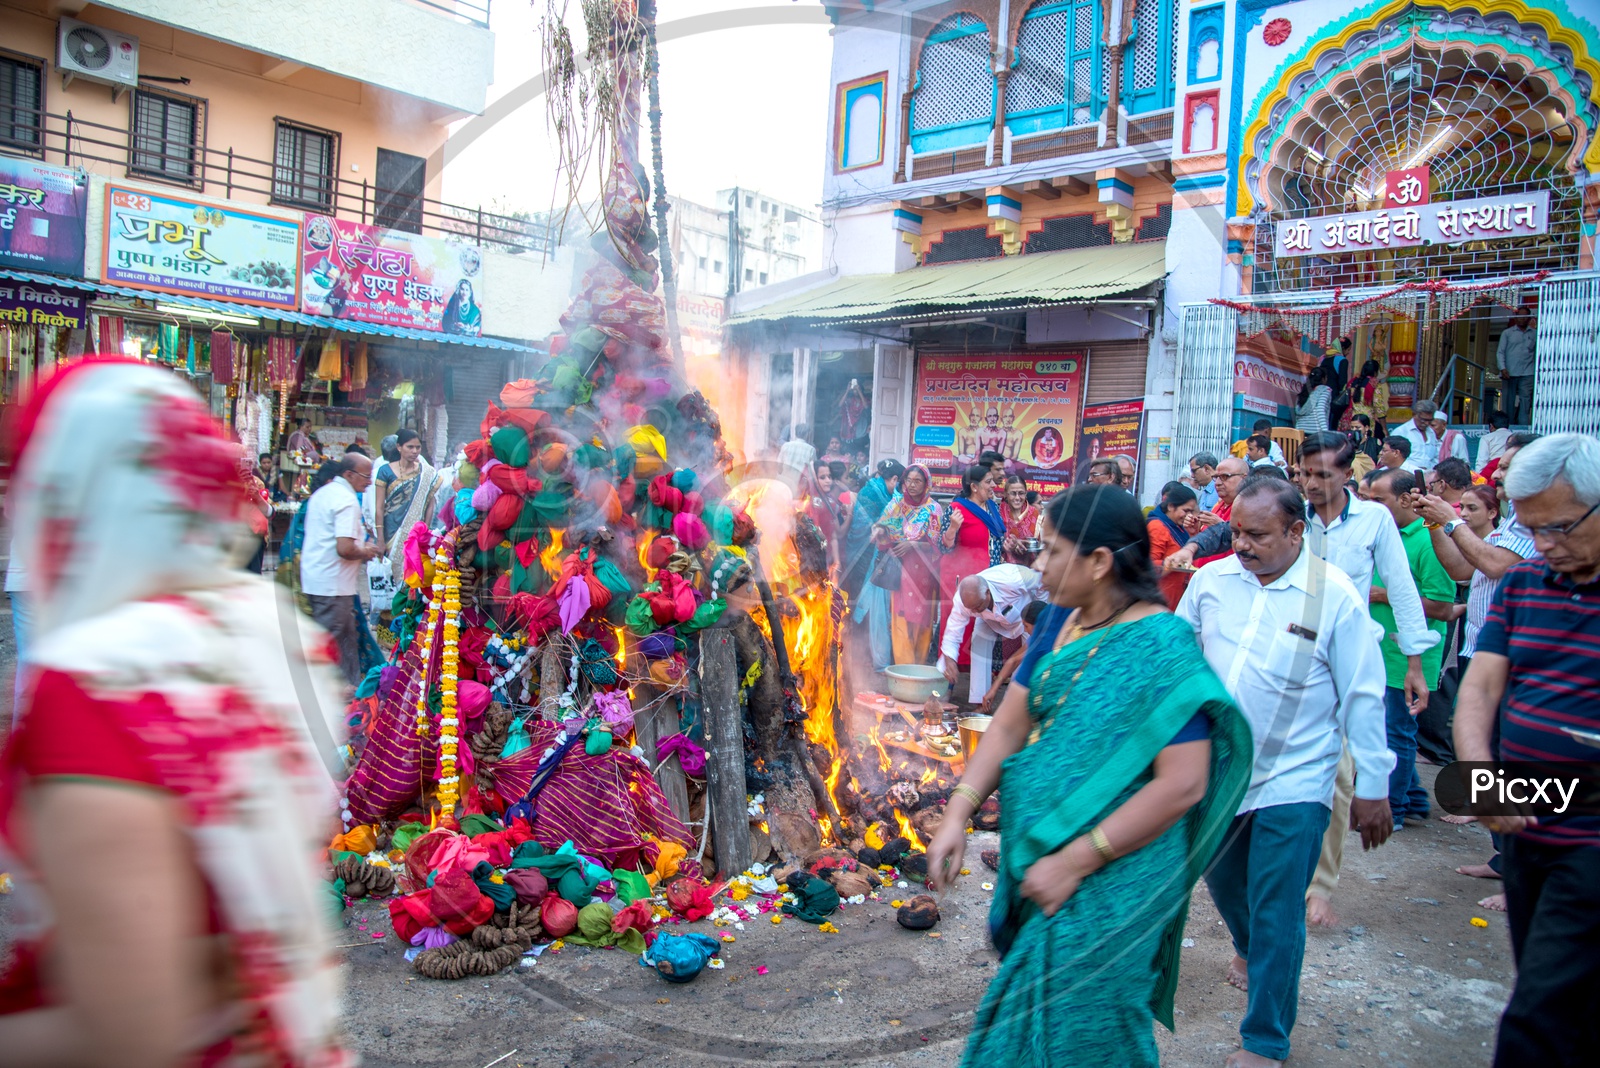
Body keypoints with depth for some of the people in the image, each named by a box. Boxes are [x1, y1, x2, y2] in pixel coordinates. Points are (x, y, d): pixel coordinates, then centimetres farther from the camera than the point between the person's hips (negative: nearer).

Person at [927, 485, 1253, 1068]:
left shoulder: (1161, 648, -20)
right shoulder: (1059, 621, 1)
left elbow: (1182, 784, -24)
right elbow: (1009, 723, 3)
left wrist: (1076, 861, -22)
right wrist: (958, 813, -7)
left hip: (1110, 881, -7)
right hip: (1035, 859, 7)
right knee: (1029, 1014, 24)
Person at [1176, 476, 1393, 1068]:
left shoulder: (1335, 595, -12)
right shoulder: (1211, 580, -3)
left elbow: (1362, 696, -6)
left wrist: (1372, 786, -3)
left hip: (1292, 780, -4)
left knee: (1276, 914, -1)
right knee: (1223, 877, 22)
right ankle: (1249, 948, 54)